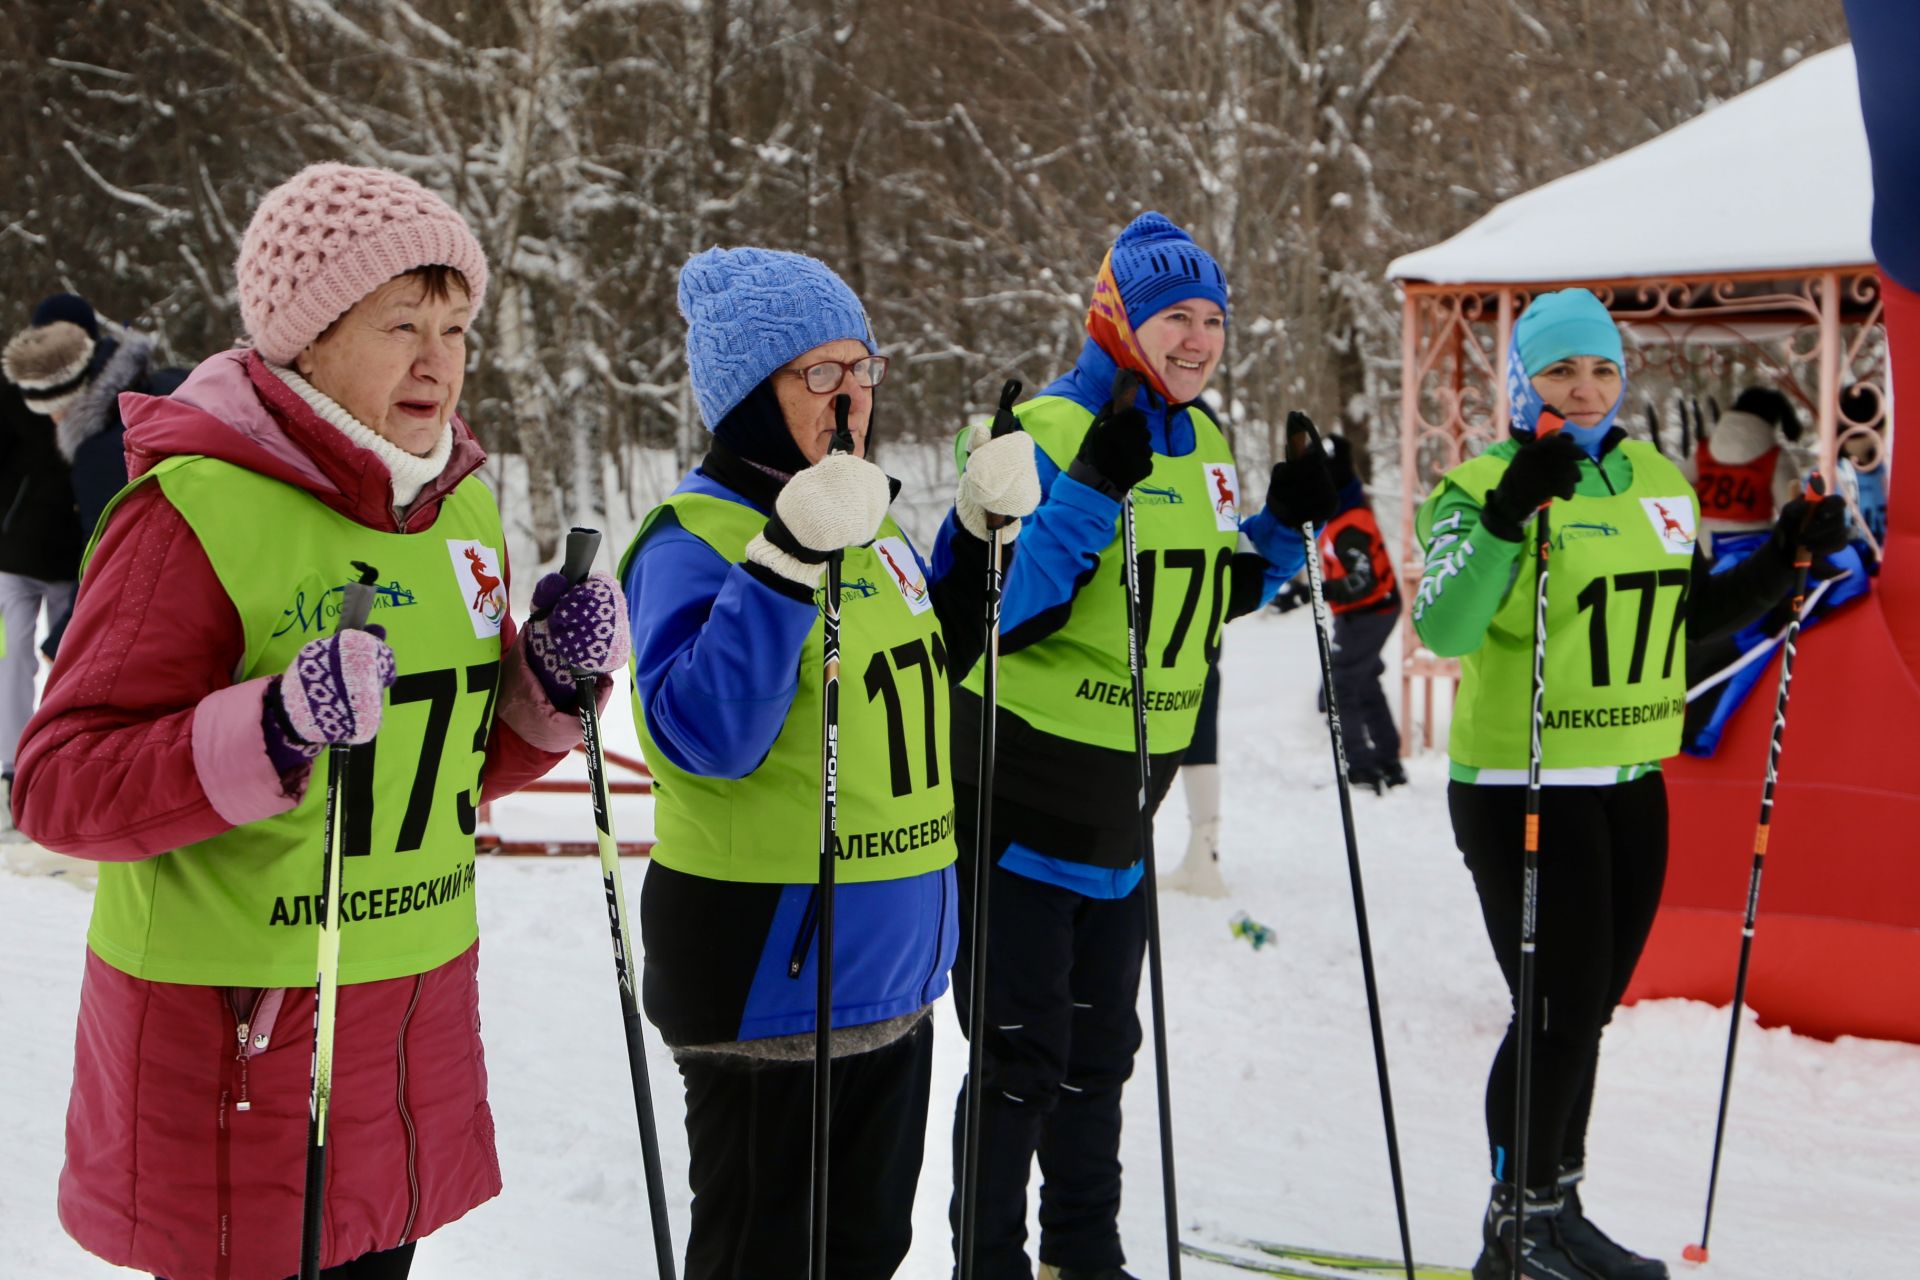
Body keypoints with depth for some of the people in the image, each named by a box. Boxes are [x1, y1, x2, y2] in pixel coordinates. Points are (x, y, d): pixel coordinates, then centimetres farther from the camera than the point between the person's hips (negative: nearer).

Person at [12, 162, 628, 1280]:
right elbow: (57, 789, -18)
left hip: (416, 1010, 7)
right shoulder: (199, 509, -16)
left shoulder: (462, 506, 7)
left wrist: (554, 682, -2)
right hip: (237, 1031, -7)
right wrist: (272, 733, -31)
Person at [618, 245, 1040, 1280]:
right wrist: (789, 561, -34)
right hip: (769, 972, -8)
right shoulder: (693, 541, -16)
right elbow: (704, 736, -28)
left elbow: (927, 663, 24)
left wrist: (984, 530, 10)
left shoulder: (867, 521, 9)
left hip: (895, 966, 8)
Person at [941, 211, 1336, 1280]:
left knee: (1102, 1043, 20)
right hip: (1027, 796, -8)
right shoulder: (1053, 432, -17)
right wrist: (1094, 488, -34)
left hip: (1128, 794, 8)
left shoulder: (1204, 442, 8)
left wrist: (1286, 527, 3)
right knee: (1023, 1053, -1)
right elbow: (995, 609, -26)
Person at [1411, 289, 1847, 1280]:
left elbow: (1694, 617, 21)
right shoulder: (1486, 485, -10)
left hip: (1631, 787, 7)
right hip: (1518, 789, -7)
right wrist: (1507, 513, -34)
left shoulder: (1661, 483, 10)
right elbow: (1443, 626, -24)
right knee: (1559, 1008, -7)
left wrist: (1785, 560, 8)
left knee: (1587, 1008, 14)